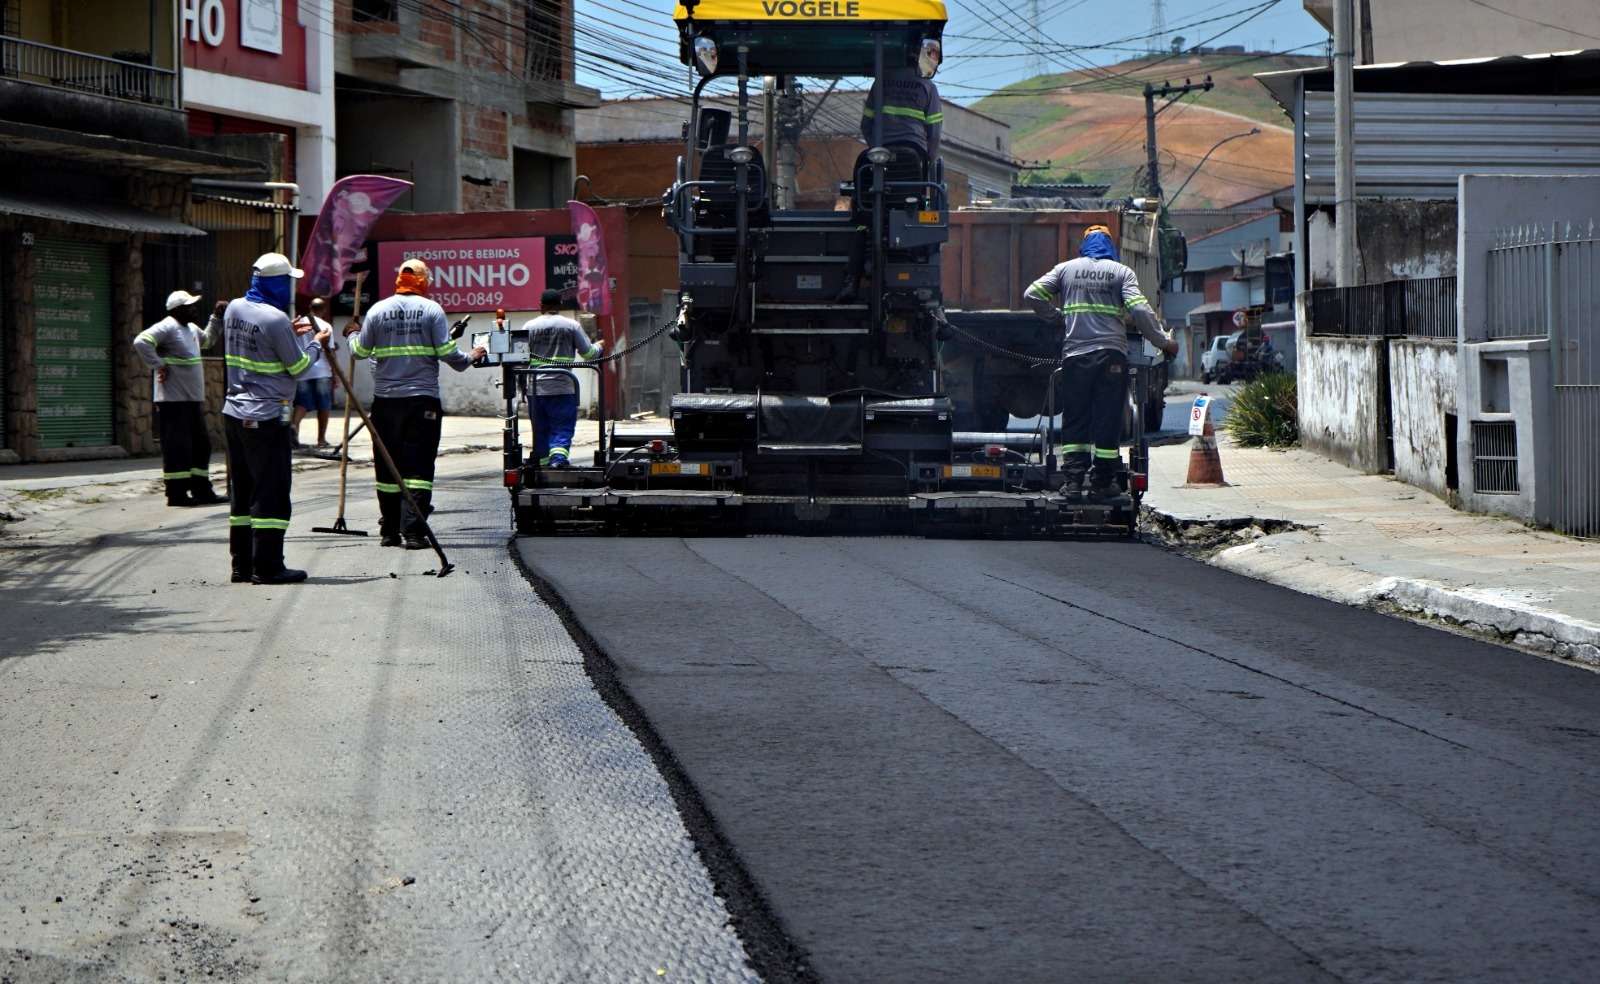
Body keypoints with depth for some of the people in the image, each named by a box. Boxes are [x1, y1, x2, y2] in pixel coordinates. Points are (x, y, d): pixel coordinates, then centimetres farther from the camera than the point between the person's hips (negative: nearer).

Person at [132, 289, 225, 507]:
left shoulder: (191, 328, 16)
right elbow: (141, 342, -26)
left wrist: (217, 318, 27)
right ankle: (176, 494, -2)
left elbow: (207, 340, 37)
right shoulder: (167, 327, -13)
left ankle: (201, 490, 20)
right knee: (177, 448, -6)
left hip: (193, 399, 10)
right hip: (173, 400, -10)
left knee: (201, 445, 13)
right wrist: (158, 365, -22)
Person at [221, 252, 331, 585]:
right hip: (266, 417, -8)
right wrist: (315, 344, 8)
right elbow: (297, 366, -9)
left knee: (243, 490, 13)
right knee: (271, 492, -3)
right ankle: (267, 566, -4)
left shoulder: (234, 309, 7)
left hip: (235, 413, 8)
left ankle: (241, 564, 16)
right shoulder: (275, 320, -18)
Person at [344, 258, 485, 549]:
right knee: (418, 467, -2)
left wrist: (353, 334, 32)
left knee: (387, 467, 11)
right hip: (422, 398, -3)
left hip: (385, 400, 3)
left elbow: (360, 351, 10)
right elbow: (447, 352, -8)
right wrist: (470, 359, 13)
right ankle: (413, 532, -10)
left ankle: (389, 531, 14)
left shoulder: (378, 310, 3)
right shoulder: (431, 310, -4)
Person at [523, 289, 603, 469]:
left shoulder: (530, 326, 3)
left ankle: (543, 463, 16)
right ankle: (558, 457, -24)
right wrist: (598, 347, 27)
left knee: (540, 430, 12)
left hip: (535, 387, 2)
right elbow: (588, 353, 6)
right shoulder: (572, 326, 0)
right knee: (562, 429, -2)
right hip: (562, 387, -2)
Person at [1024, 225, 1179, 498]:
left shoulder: (1066, 269, 11)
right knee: (1107, 420, 2)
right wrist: (1163, 341, 0)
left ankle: (1073, 479, 1)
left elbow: (1033, 295, 6)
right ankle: (1101, 481, 1)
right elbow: (1139, 310, -7)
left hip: (1075, 354, 2)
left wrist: (1056, 316, 21)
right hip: (1111, 355, -2)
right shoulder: (1121, 272, 4)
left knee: (1074, 420, 8)